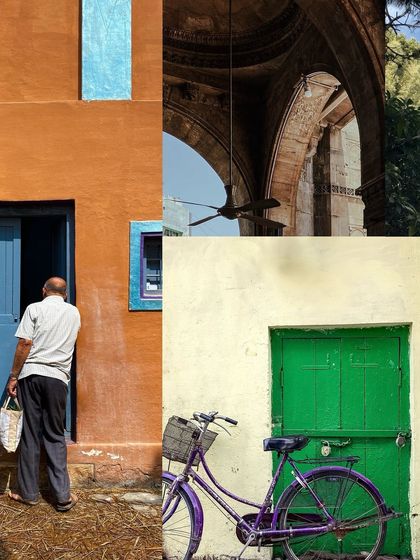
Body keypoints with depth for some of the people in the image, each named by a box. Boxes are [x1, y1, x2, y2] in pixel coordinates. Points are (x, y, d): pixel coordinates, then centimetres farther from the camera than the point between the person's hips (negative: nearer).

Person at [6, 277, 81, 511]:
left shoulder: (34, 309, 2)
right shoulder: (74, 313, 13)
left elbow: (25, 344, -7)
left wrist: (13, 377, -3)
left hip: (31, 375, -1)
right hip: (58, 377, 2)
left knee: (30, 433, 5)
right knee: (55, 436, 6)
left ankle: (29, 493, 12)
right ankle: (62, 496, 3)